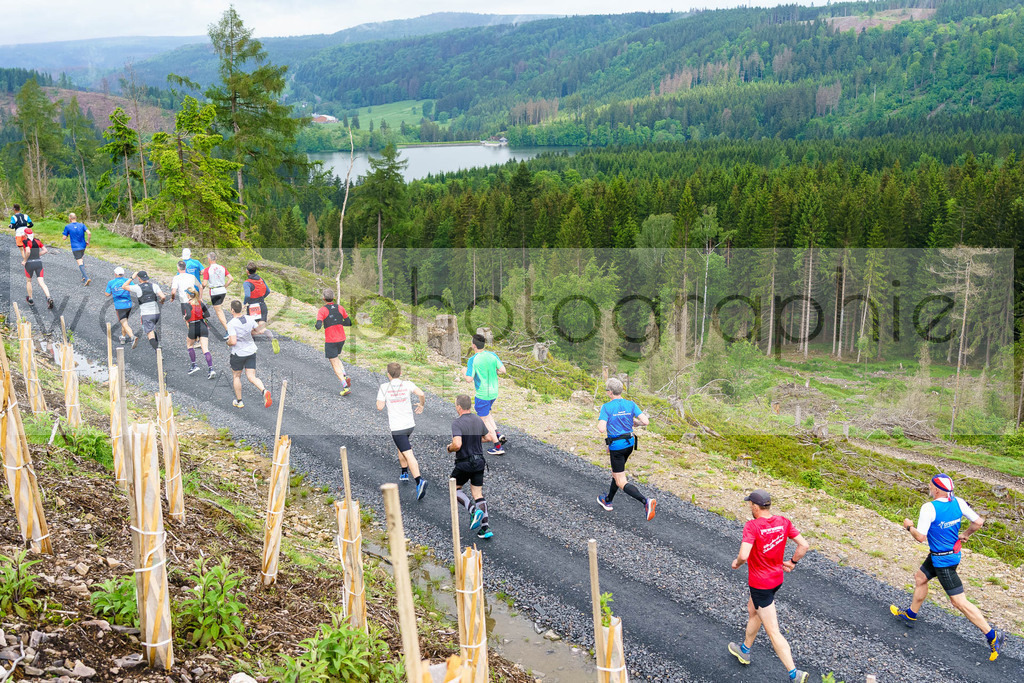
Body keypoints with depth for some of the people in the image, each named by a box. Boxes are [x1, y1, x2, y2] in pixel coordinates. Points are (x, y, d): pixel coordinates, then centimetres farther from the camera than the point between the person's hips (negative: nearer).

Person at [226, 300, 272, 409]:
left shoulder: (231, 324, -21)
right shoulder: (249, 319, -3)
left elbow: (233, 342, -27)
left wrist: (228, 342, -5)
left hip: (238, 354, -5)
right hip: (251, 352, 5)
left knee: (236, 376, 17)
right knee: (251, 377, 5)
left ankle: (239, 401, 26)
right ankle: (264, 391, -22)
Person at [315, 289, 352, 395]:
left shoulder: (322, 310, -10)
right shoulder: (340, 308, 4)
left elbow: (318, 326, -19)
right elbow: (349, 323, 9)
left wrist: (317, 324, 4)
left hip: (330, 341, -5)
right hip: (341, 339, 5)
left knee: (335, 364, 2)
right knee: (337, 358, 27)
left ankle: (345, 387, -8)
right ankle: (345, 378, 4)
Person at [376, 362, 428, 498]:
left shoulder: (384, 387, -8)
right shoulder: (407, 384, -2)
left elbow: (379, 407, -8)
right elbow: (421, 394, -16)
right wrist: (422, 405, 3)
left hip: (397, 427, -4)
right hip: (410, 424, 4)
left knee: (408, 455, -11)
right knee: (401, 447, 30)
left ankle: (419, 481, -25)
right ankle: (404, 473, 37)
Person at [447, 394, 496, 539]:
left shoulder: (457, 423, -17)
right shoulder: (479, 420, 4)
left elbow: (457, 445, -28)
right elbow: (489, 438, 16)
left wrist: (449, 448, -6)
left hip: (464, 463, -6)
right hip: (479, 462, 6)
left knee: (455, 488, 17)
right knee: (478, 495, 11)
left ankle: (474, 511, -7)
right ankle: (485, 528, 1)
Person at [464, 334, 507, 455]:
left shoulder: (472, 360, -17)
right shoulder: (492, 355, -2)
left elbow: (469, 379, -19)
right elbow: (502, 370, -2)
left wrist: (465, 371, 2)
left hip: (482, 394, -6)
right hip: (494, 392, 6)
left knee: (485, 420, 6)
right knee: (486, 413, 29)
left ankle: (498, 447, 5)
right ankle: (497, 435, 14)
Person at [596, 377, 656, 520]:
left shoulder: (606, 407, -15)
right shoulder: (631, 405, -3)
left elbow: (601, 429, -24)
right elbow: (646, 421, -11)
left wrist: (599, 423, -1)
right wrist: (635, 421, 10)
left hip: (616, 445, -6)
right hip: (630, 443, 6)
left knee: (621, 483, -3)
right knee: (616, 472, 28)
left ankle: (646, 501, -25)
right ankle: (608, 501, 45)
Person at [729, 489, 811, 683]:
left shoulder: (752, 526, -26)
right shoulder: (783, 522, -7)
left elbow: (744, 555, -34)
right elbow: (804, 545, -4)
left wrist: (737, 563, -12)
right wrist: (792, 562, 11)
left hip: (760, 585, -8)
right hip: (777, 578, 8)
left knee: (773, 632, 0)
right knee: (752, 611, 31)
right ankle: (744, 651, 49)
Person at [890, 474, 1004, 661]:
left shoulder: (929, 508, -26)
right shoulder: (958, 502, -6)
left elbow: (921, 537, -24)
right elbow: (978, 522, -1)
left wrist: (909, 526, -5)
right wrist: (965, 534, 16)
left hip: (943, 561, -9)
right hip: (954, 552, 9)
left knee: (960, 602, -2)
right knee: (920, 578, 25)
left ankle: (992, 635, 2)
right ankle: (910, 615, 42)